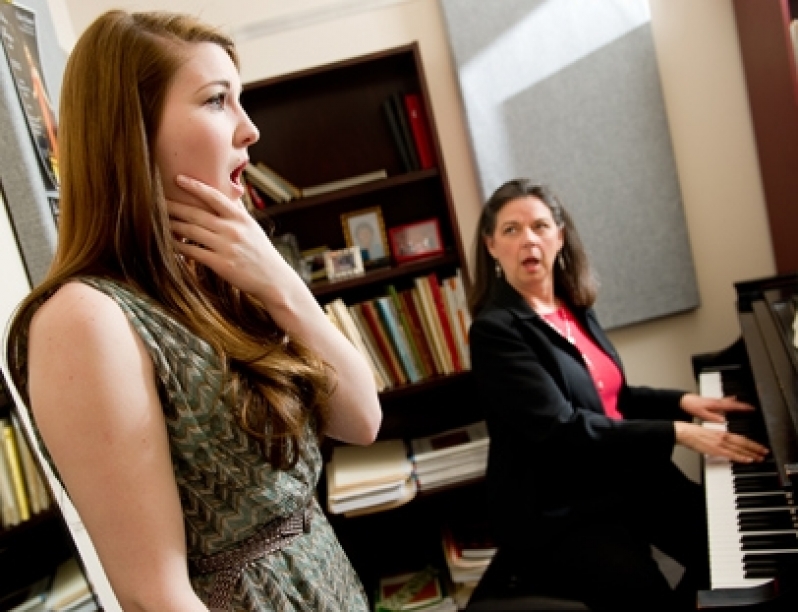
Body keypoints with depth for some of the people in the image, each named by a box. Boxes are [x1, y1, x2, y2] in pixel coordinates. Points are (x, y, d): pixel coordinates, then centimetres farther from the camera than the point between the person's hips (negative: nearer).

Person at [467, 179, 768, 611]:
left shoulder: (572, 305, 8)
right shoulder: (495, 330, -17)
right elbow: (563, 429, -25)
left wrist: (683, 402, 4)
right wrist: (677, 433, -23)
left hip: (628, 477, 7)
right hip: (557, 512, -7)